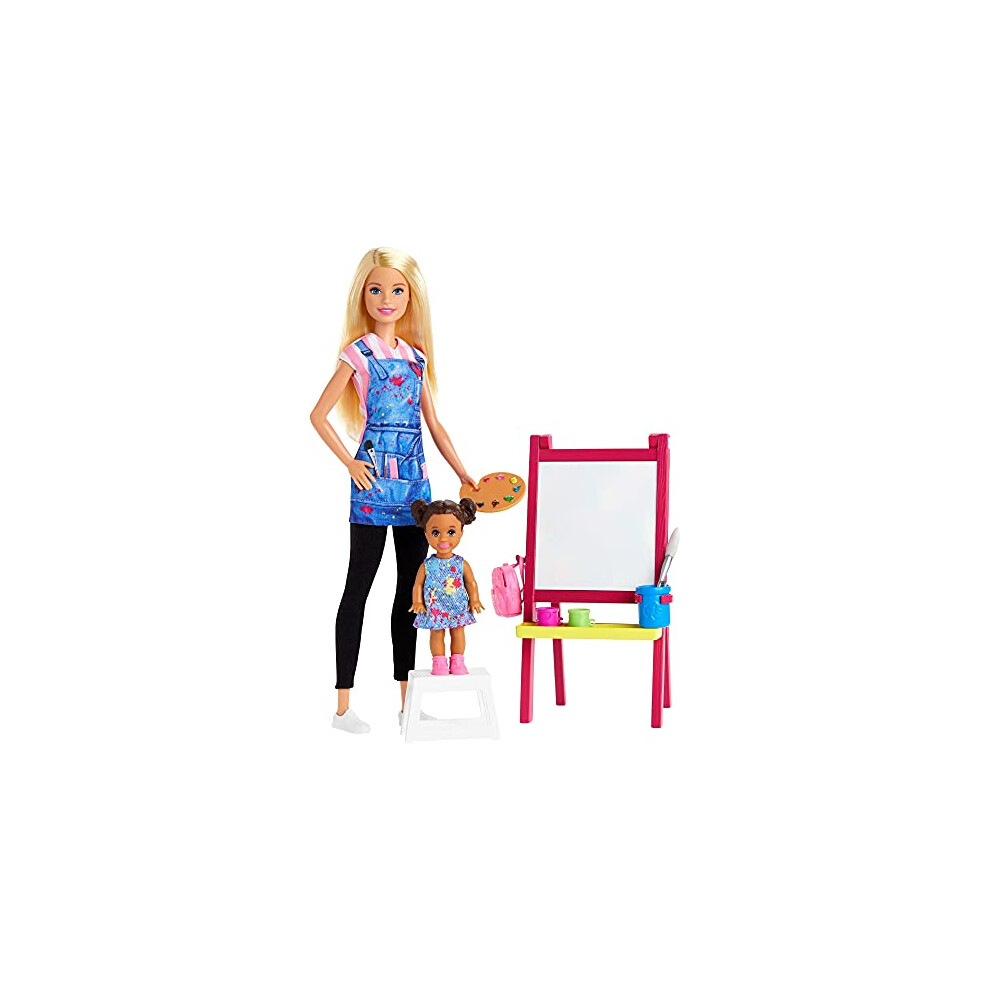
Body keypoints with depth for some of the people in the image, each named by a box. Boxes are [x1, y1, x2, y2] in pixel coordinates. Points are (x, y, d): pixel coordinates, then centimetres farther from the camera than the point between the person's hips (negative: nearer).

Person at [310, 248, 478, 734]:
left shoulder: (415, 355, 13)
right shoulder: (358, 353, -3)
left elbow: (434, 425, 15)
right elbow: (318, 415, -6)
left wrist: (463, 474, 10)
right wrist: (349, 463, -10)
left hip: (414, 478, 6)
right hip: (374, 477, -6)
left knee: (411, 585, 9)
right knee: (359, 586, -2)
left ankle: (406, 700, 18)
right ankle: (343, 705, 4)